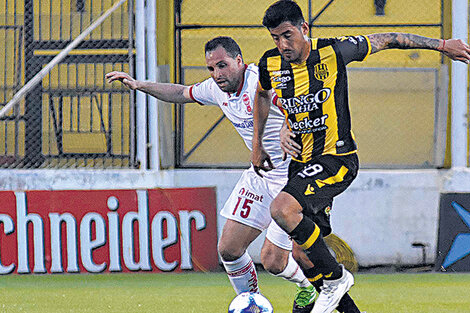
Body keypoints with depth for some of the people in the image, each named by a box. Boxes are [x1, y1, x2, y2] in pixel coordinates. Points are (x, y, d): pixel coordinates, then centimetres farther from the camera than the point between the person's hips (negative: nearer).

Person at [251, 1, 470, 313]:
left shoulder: (333, 52, -15)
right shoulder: (270, 64, -2)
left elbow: (386, 40, -1)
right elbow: (262, 94, 23)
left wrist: (442, 45, 5)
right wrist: (257, 144, 21)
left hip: (338, 159, -6)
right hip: (302, 162, 6)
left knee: (283, 208, -29)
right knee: (305, 254, 5)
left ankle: (335, 277, -12)